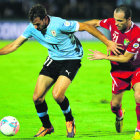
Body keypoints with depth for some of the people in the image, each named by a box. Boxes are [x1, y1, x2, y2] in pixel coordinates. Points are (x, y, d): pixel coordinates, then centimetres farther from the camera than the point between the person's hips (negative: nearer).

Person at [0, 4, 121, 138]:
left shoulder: (59, 24, -28)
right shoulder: (32, 28, -11)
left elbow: (86, 27, -21)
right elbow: (15, 44, 1)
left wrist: (108, 43, -19)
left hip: (71, 59, -6)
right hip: (53, 59, 6)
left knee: (57, 94, -24)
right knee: (37, 97, -5)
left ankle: (70, 121, 5)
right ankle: (46, 127, 20)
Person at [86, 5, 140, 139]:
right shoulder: (112, 23, -14)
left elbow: (126, 58, -22)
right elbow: (96, 23, 8)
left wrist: (104, 57, -19)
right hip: (118, 69, 4)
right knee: (115, 104, 3)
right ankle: (119, 115, 42)